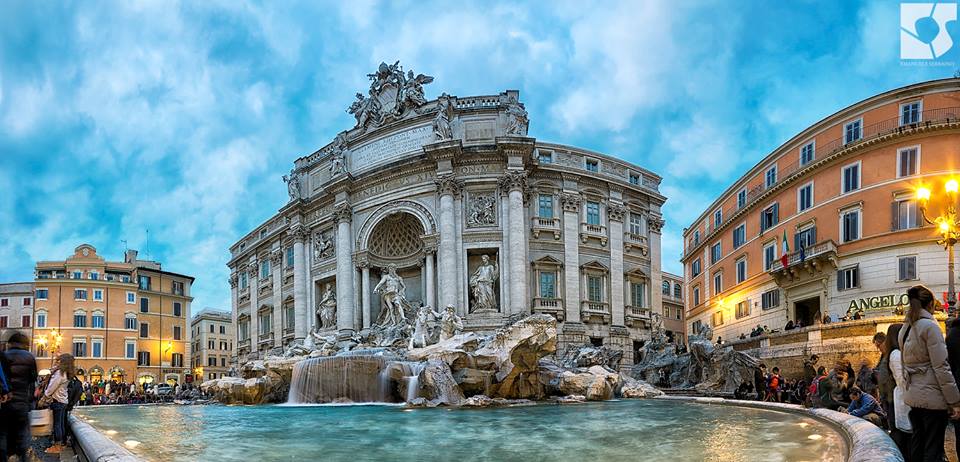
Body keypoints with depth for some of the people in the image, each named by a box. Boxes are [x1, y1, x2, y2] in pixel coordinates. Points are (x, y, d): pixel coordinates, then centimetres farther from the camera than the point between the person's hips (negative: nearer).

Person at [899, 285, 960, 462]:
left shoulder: (905, 329, 11)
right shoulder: (930, 326, -12)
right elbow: (941, 367, -15)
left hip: (912, 395, 7)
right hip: (932, 397, -7)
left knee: (917, 444, 13)